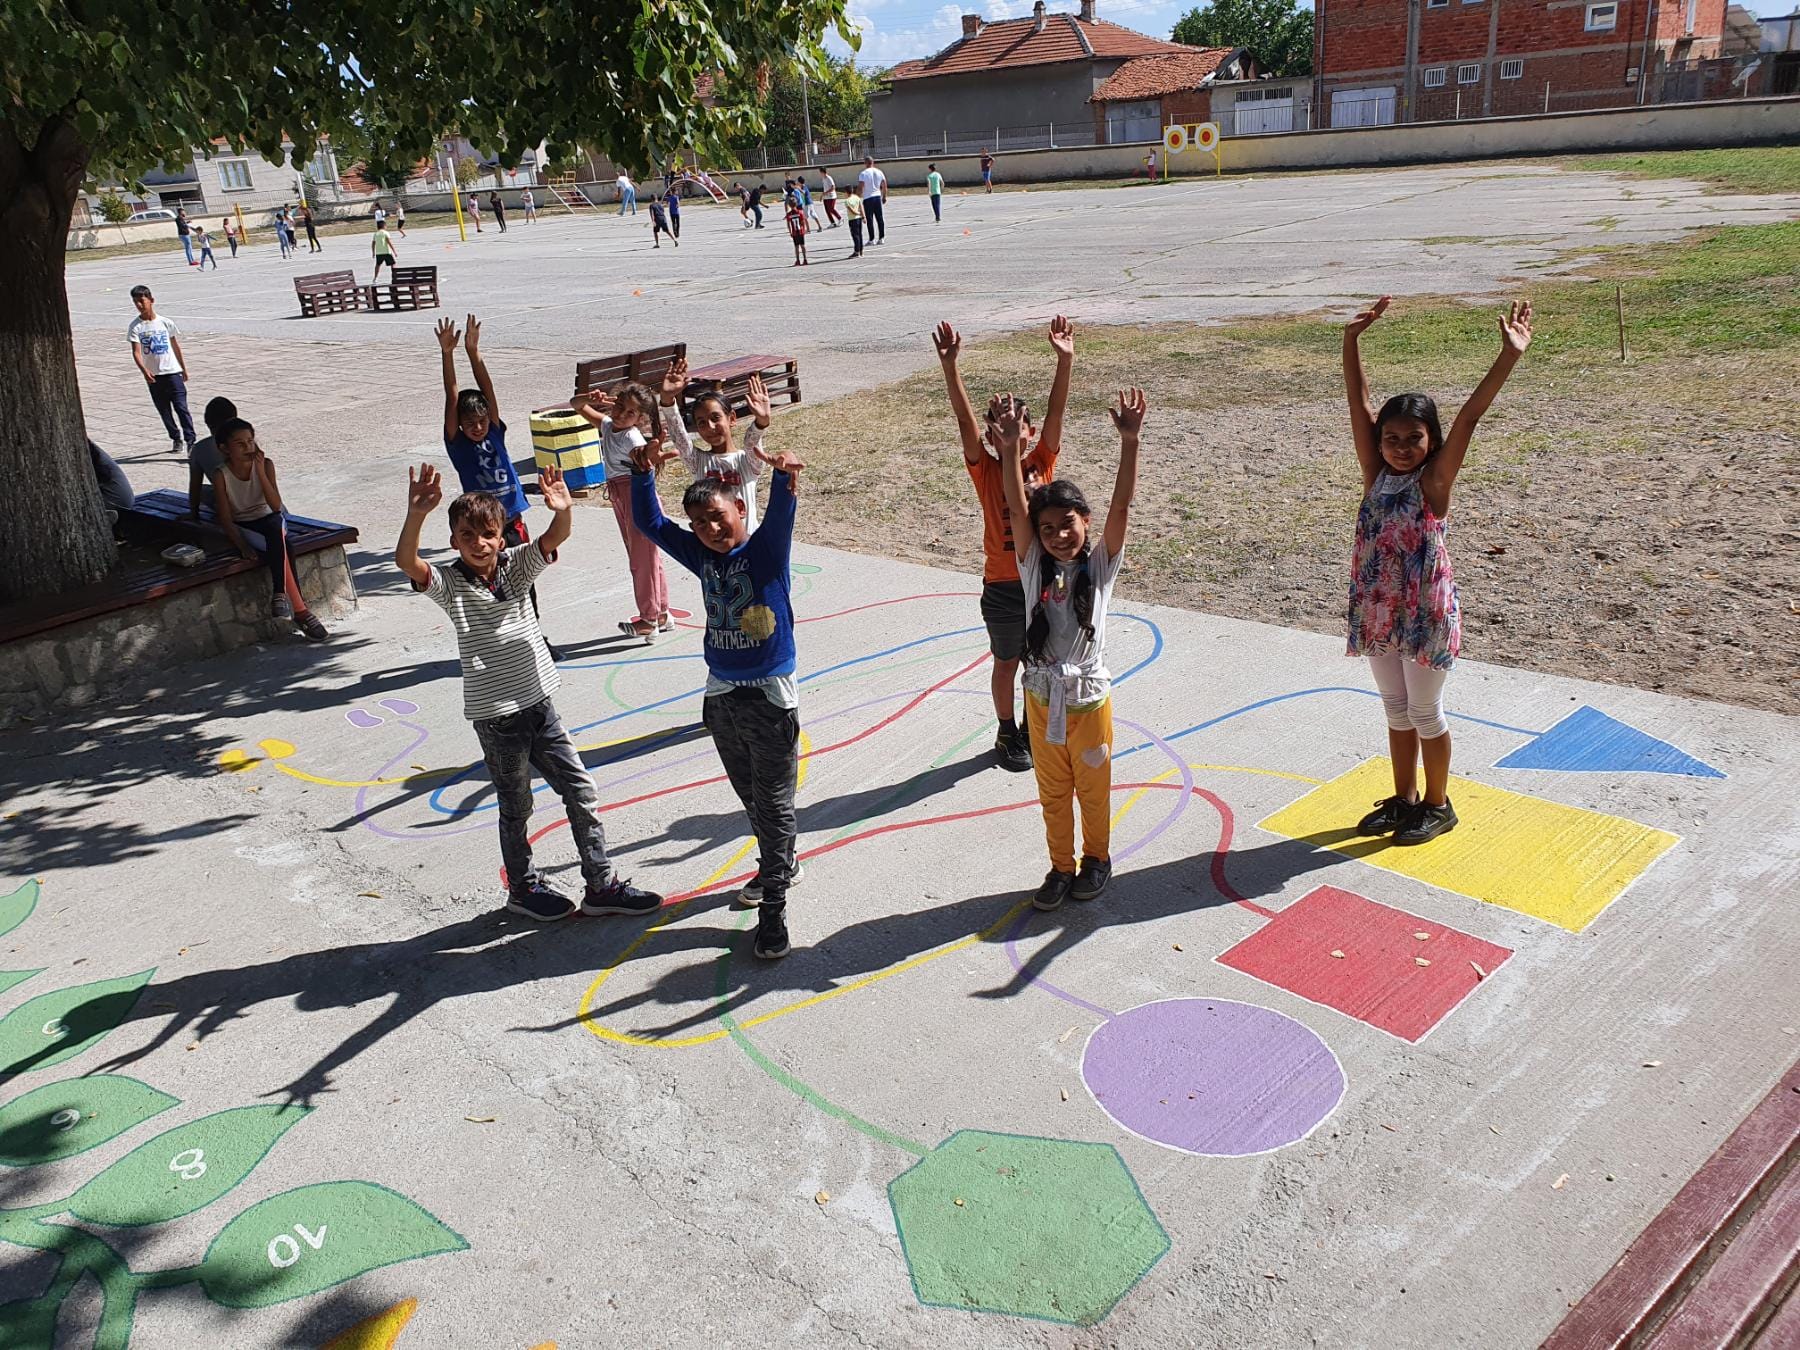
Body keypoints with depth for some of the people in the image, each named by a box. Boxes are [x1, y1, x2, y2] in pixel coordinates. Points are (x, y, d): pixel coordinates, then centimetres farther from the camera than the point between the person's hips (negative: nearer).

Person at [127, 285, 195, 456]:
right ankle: (176, 439, 22)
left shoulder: (166, 323, 0)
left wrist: (184, 369, 14)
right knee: (164, 411, 9)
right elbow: (136, 352, -11)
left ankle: (190, 441, -11)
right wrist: (144, 371, -27)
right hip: (153, 376, 1)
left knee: (181, 407, -9)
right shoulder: (135, 327, -3)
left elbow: (176, 346, 10)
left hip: (172, 372, -1)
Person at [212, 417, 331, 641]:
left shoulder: (265, 465, -8)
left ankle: (279, 593, -35)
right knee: (279, 544, -32)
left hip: (268, 519, 2)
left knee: (276, 530, -36)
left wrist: (260, 471, -25)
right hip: (241, 527, -2)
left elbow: (276, 506, -18)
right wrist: (243, 546, -27)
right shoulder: (221, 475, -11)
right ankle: (300, 610, -37)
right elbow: (226, 519, -13)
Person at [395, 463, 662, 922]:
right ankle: (523, 888, 32)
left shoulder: (516, 565, -1)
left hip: (539, 703, 4)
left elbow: (555, 538, -17)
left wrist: (563, 510, -40)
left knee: (581, 792, 8)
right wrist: (415, 516, -46)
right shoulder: (449, 583, -9)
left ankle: (601, 884, 20)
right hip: (495, 716, -4)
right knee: (516, 808, 11)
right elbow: (406, 561, -28)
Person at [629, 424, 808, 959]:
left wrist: (784, 478, -51)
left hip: (770, 694, -6)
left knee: (774, 802, 0)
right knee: (749, 795, 20)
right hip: (720, 694, 6)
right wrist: (644, 474, -9)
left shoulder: (766, 548, -10)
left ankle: (773, 905, 7)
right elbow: (649, 523, 5)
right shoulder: (701, 555, 5)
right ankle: (780, 864, 41)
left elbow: (780, 515, -30)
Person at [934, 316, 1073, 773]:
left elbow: (1056, 412, -15)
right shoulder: (985, 470, -9)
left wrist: (1065, 360, -27)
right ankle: (1007, 732, 32)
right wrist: (950, 366, -33)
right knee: (1007, 664, 14)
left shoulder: (1041, 463, -4)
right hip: (1003, 588, -2)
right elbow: (965, 418, -21)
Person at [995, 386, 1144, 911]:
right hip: (1043, 697, 2)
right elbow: (1017, 509, -19)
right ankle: (1061, 866, 34)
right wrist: (1010, 449, -33)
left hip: (1088, 696, -2)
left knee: (1092, 789, 16)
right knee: (1052, 792, 16)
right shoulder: (1034, 566, -7)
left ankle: (1096, 858, 38)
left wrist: (1129, 442, -34)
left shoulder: (1100, 564, -10)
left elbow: (1121, 506, -22)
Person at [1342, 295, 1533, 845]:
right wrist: (1352, 339, -10)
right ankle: (1404, 799, 34)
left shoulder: (1433, 481, -12)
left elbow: (1470, 416, -23)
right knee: (1396, 710, 18)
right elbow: (1359, 404, -4)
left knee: (1425, 713, 9)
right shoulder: (1376, 475, -1)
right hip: (1377, 611, 5)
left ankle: (1437, 805, 27)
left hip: (1424, 614, -5)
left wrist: (1510, 356, -31)